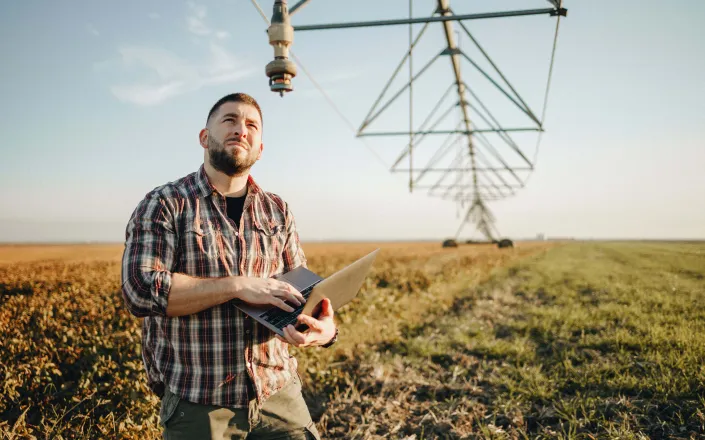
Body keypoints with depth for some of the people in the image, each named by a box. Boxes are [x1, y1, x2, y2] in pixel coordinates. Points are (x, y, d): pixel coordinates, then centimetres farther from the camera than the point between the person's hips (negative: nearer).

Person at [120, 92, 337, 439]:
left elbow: (303, 290, 5)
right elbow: (141, 288, -17)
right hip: (197, 403, -3)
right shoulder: (163, 205, -5)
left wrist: (325, 327, -17)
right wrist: (238, 285, -23)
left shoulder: (278, 211, 7)